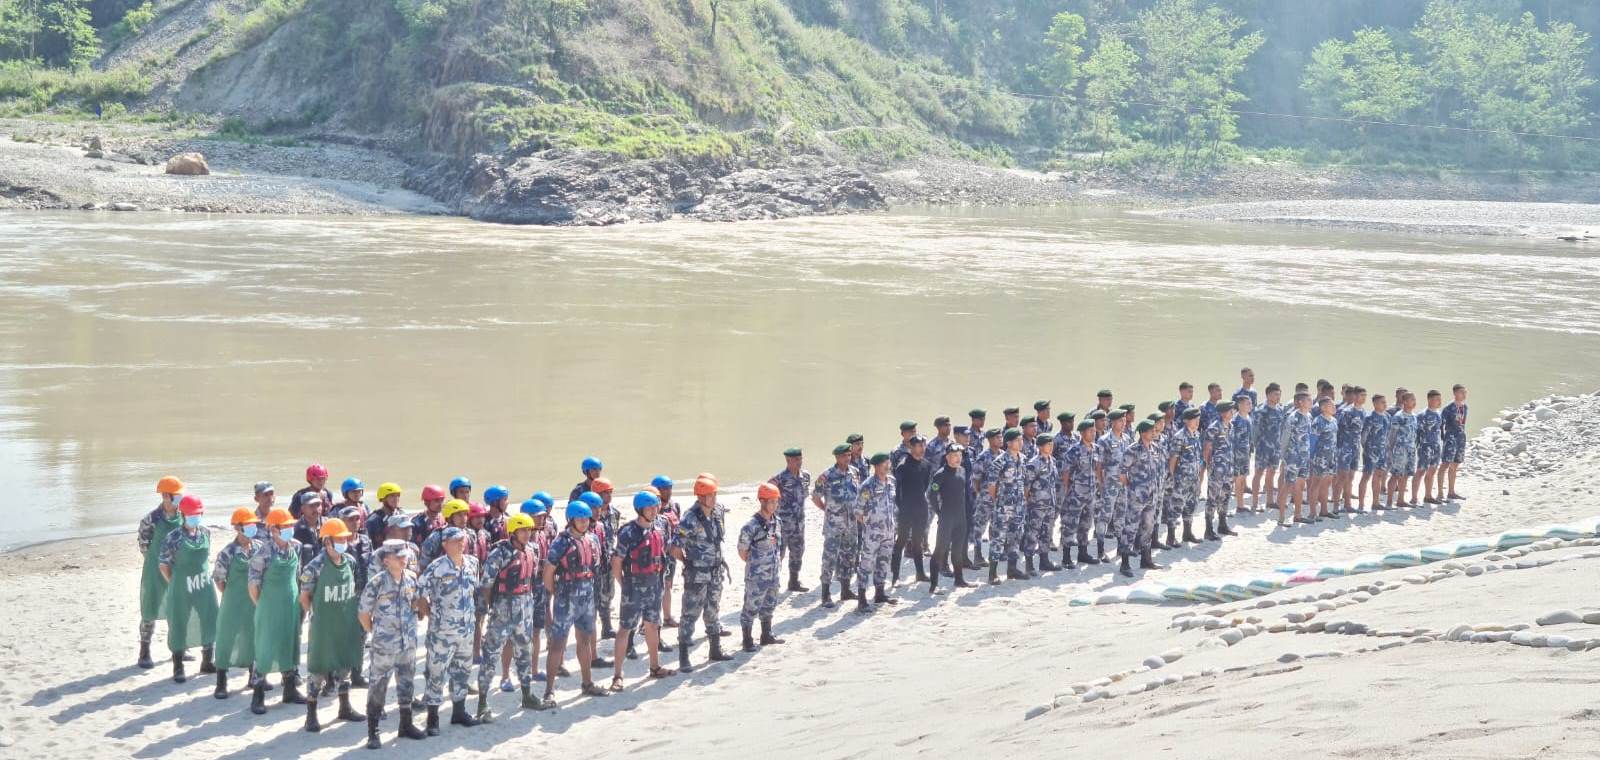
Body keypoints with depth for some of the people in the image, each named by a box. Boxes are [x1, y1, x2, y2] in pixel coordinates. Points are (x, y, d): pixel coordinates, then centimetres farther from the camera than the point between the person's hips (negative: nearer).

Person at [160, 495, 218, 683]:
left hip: (204, 588, 5)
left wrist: (206, 577, 9)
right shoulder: (173, 537, -16)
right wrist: (176, 584, -2)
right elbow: (164, 566, -8)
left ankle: (207, 662, 30)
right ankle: (178, 668, 19)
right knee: (179, 627, 6)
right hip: (181, 590, -5)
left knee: (209, 623, 12)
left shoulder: (206, 533, -1)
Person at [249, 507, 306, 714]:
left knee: (290, 645, 15)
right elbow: (253, 585, -11)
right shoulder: (263, 553, -18)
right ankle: (258, 696, 8)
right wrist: (262, 606, 0)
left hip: (292, 606, 6)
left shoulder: (296, 547, -1)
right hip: (270, 609, -6)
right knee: (265, 649, 0)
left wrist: (299, 600, 12)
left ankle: (290, 689, 27)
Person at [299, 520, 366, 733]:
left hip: (347, 625, 6)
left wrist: (352, 610, 10)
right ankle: (311, 714, 10)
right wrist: (315, 615, -2)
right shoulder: (314, 567, -18)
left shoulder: (350, 561, -1)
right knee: (318, 668, 1)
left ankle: (345, 707, 31)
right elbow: (304, 597, -8)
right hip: (323, 626, -6)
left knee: (345, 664, 17)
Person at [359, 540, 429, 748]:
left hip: (408, 642, 5)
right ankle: (372, 733, 7)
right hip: (384, 645, -5)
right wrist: (374, 632, 1)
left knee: (406, 682, 16)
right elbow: (363, 613, -8)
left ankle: (406, 724, 30)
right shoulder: (377, 582, -16)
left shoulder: (411, 578, -1)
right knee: (378, 686, 1)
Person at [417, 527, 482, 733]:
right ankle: (432, 719, 5)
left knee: (462, 670, 17)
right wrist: (428, 611, -6)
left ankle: (459, 712, 31)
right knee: (437, 673, -2)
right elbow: (419, 591, -13)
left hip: (467, 629, 6)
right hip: (442, 631, -6)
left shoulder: (472, 563, 3)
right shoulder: (436, 567, -16)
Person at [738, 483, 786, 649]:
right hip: (756, 576, -7)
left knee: (769, 605, 20)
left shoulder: (776, 521, 2)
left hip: (773, 573, 7)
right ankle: (748, 640, 12)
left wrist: (775, 563, 12)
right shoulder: (751, 526, -20)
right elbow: (742, 551, -12)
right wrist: (755, 564, -1)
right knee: (751, 607, 2)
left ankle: (767, 636, 34)